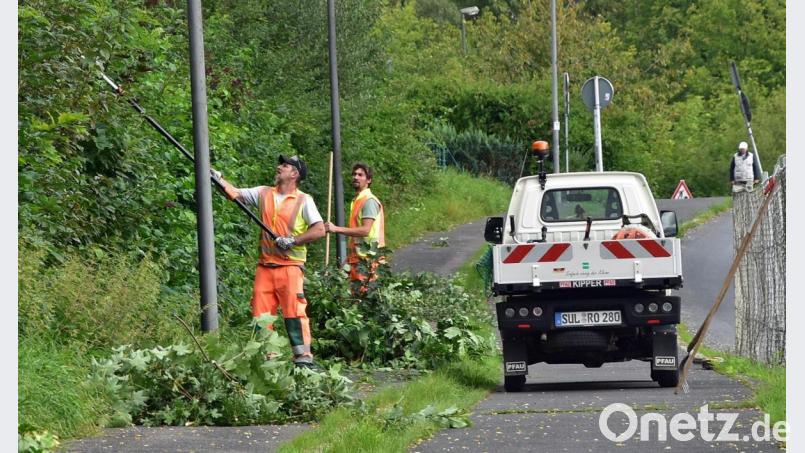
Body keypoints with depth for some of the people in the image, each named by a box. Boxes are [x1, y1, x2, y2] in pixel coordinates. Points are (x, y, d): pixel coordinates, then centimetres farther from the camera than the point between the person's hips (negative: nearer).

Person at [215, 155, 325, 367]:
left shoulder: (303, 200, 0)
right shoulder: (263, 193, 14)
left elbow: (319, 230, -7)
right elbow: (234, 193, 12)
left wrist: (293, 240, -13)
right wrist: (218, 178, -2)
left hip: (290, 266, -5)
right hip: (265, 266, 5)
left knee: (294, 311, -11)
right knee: (260, 312, 2)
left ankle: (303, 356, -11)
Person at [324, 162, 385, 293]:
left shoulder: (369, 201, -9)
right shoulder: (357, 200, 20)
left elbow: (365, 230, -19)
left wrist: (336, 229, -21)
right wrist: (349, 257, 15)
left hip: (366, 259, -9)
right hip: (357, 258, 9)